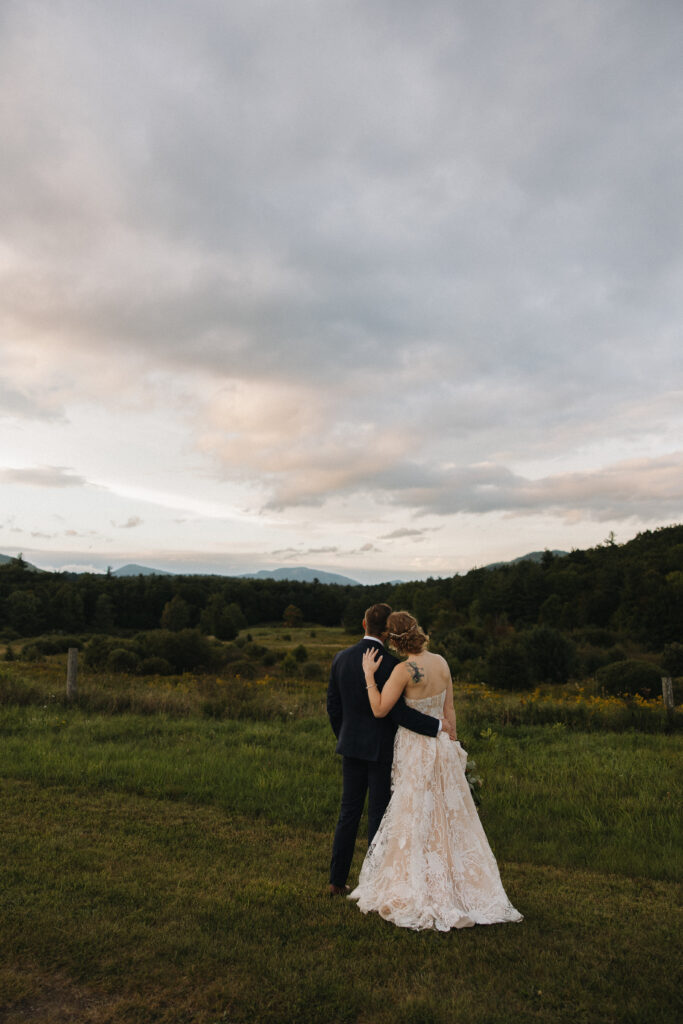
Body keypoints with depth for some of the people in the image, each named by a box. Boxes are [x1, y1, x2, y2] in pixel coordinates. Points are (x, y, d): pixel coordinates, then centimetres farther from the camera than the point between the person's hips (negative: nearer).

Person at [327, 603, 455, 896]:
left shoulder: (341, 658, 0)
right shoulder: (389, 664, -19)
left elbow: (333, 706, 6)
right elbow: (397, 711, -21)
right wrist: (437, 725, -12)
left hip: (352, 745, 5)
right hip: (382, 748, -5)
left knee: (349, 813, 15)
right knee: (379, 816, 7)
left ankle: (337, 880, 22)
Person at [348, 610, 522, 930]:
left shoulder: (404, 670, -21)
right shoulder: (441, 662, -2)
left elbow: (379, 710, -16)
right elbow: (449, 709, 5)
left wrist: (369, 674, -12)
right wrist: (451, 744, 15)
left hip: (415, 748, -6)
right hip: (441, 746, 6)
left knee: (416, 820, 7)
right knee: (448, 817, 18)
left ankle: (420, 891, 18)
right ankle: (460, 886, 28)